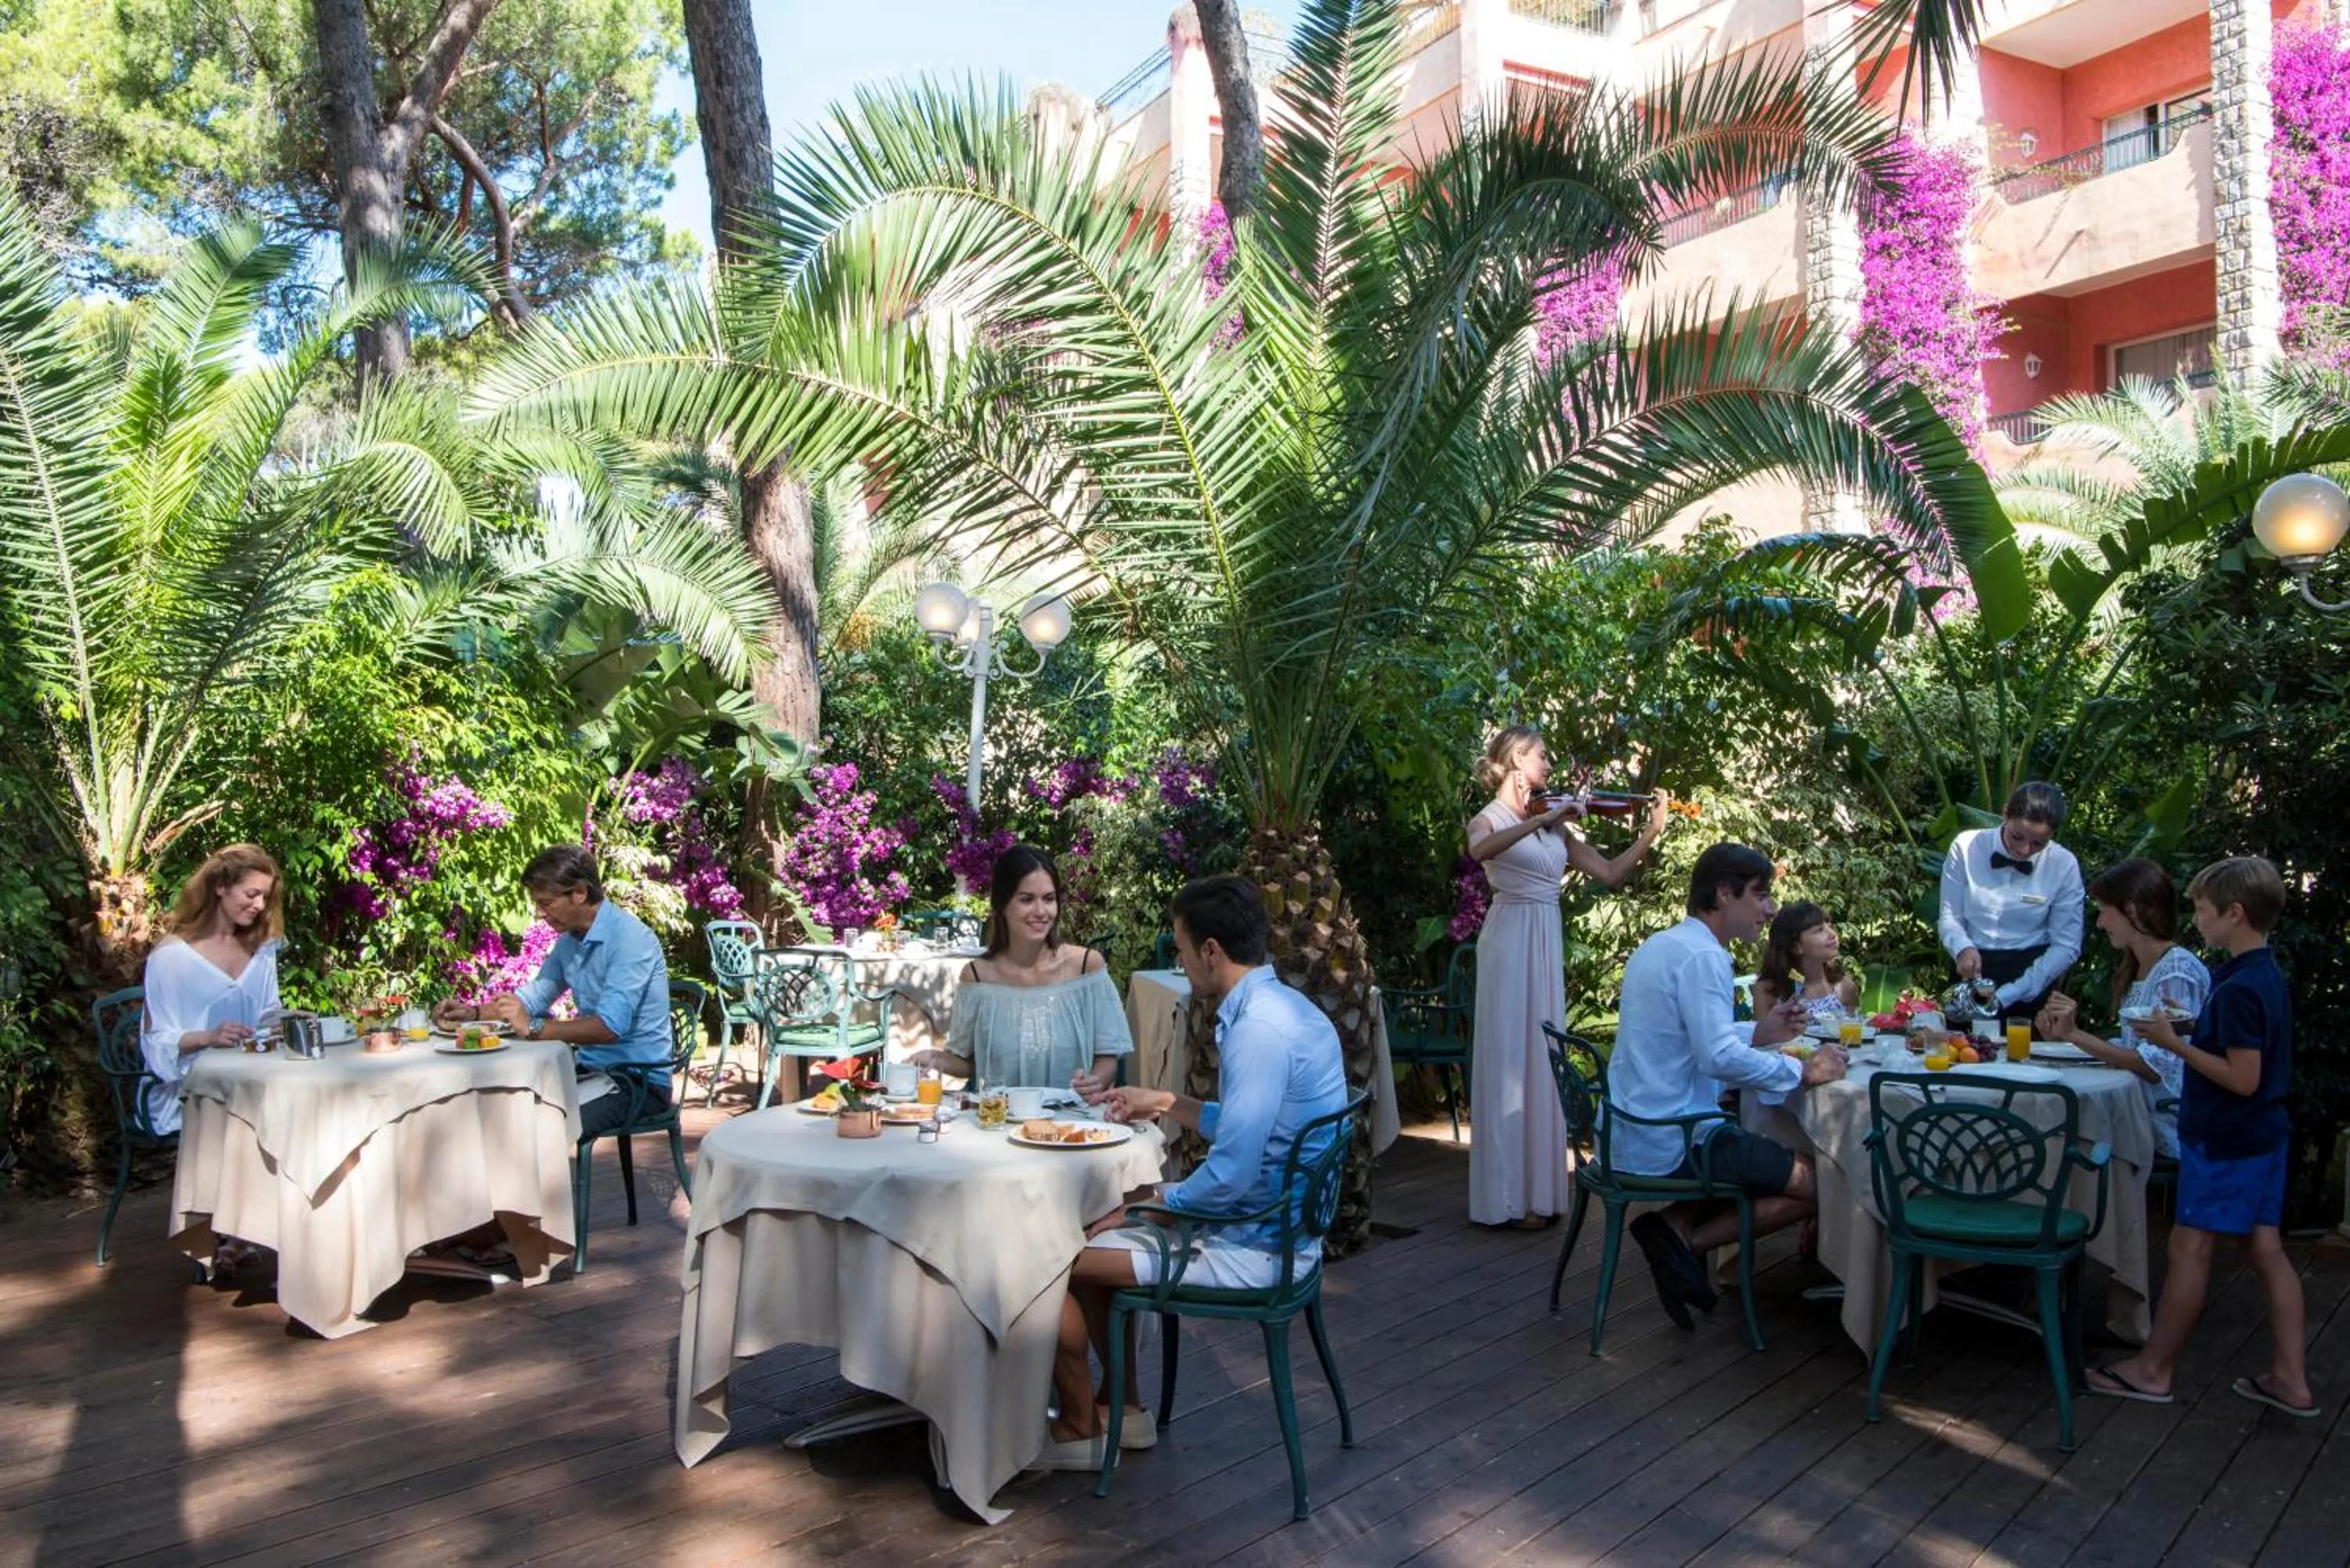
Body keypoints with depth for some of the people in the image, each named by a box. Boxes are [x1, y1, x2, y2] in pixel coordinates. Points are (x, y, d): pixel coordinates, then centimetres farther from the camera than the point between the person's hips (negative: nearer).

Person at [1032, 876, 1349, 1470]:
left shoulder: (1260, 1029, -25)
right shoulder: (1281, 1005, 7)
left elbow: (1230, 1176, -27)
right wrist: (1167, 1104, 19)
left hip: (1253, 1247, -10)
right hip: (1270, 1225, 10)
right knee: (1096, 1235, 21)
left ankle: (1079, 1428, 14)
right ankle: (1121, 1407, 29)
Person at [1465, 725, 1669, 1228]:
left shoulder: (1554, 824, 14)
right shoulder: (1489, 818, -3)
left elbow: (1610, 874, 13)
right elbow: (1481, 851, -28)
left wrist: (1651, 832, 6)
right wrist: (1542, 820, -32)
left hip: (1547, 945, 6)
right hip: (1511, 941, -6)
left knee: (1542, 1062, 8)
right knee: (1510, 1059, -5)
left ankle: (1538, 1189, 15)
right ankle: (1508, 1197, 0)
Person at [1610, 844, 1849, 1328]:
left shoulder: (1661, 946, 14)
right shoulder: (1701, 957, -16)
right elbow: (1720, 1058, -27)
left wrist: (1757, 1033, 12)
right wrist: (1804, 1071, -14)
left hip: (1630, 1135, 9)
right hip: (1672, 1143, -9)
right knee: (1817, 1184, -2)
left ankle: (1678, 1226, 6)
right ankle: (1683, 1238, -5)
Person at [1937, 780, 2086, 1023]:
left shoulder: (2064, 865, -7)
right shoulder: (1966, 847, -7)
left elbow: (2066, 947, -5)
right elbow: (1949, 917, -2)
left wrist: (2006, 996, -13)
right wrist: (1963, 948, -24)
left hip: (2032, 974, 0)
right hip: (1973, 974, 0)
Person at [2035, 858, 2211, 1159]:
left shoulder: (2178, 971, -15)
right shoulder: (2136, 969, 13)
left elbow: (2159, 1069, -20)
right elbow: (2133, 1049, 11)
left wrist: (2076, 1035, -20)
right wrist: (2066, 1035, -1)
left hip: (2165, 1129, -7)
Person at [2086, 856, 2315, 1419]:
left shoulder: (2238, 989, -23)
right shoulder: (2268, 976, 8)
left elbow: (2243, 1077, -24)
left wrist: (2174, 1043, -19)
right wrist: (2190, 1029, 8)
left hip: (2224, 1139, -9)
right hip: (2264, 1134, 9)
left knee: (2190, 1247, 0)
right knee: (2266, 1248, 12)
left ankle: (2153, 1370, 11)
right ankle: (2289, 1379, 17)